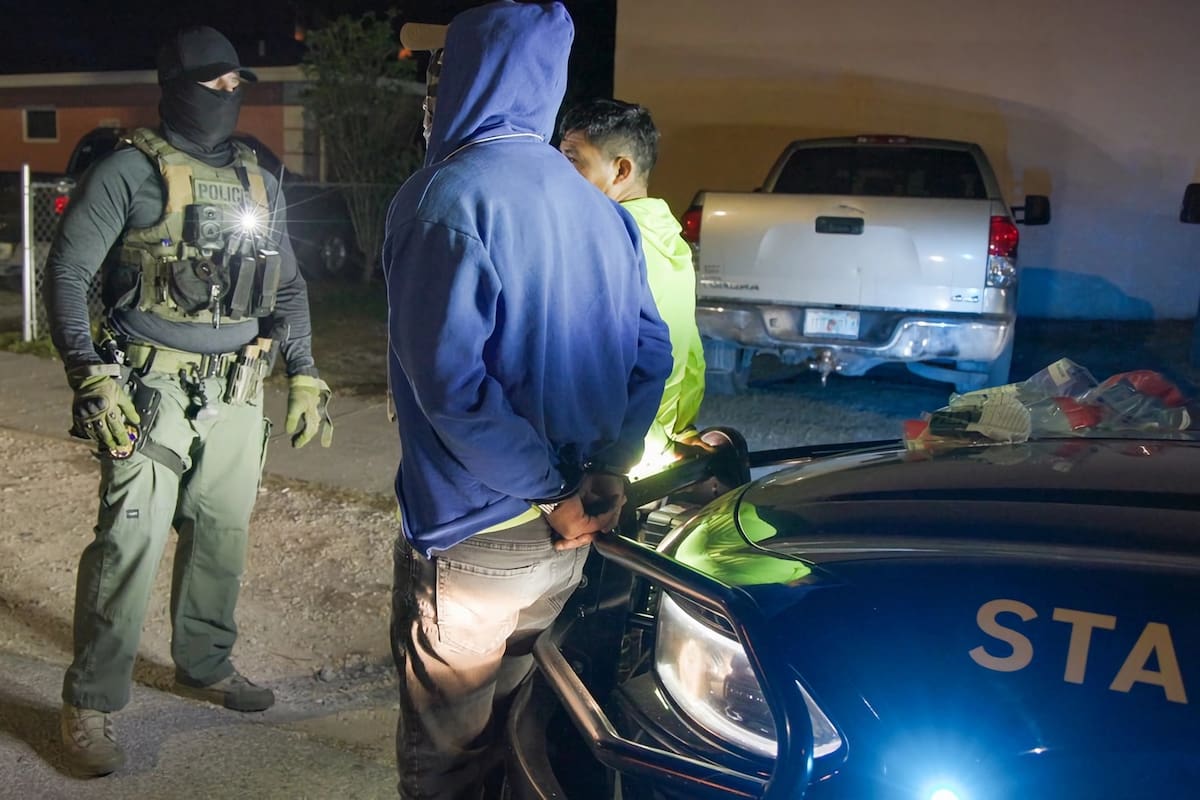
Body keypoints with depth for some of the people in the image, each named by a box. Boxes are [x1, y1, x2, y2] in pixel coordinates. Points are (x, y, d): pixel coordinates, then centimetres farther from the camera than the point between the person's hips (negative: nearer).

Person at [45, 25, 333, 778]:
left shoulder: (260, 183, 13)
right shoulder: (132, 170, -4)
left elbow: (288, 286, 18)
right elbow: (67, 271, -6)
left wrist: (305, 376, 9)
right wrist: (91, 376, -16)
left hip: (236, 393, 5)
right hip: (151, 391, -5)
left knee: (222, 534, 12)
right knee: (130, 541, -8)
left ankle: (206, 666, 30)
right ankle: (91, 703, 4)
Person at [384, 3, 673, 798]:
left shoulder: (448, 196, -14)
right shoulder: (598, 208, 8)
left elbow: (450, 378, -23)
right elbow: (651, 352, 6)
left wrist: (552, 493, -15)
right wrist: (605, 475, -1)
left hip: (475, 543, -7)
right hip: (572, 540, 7)